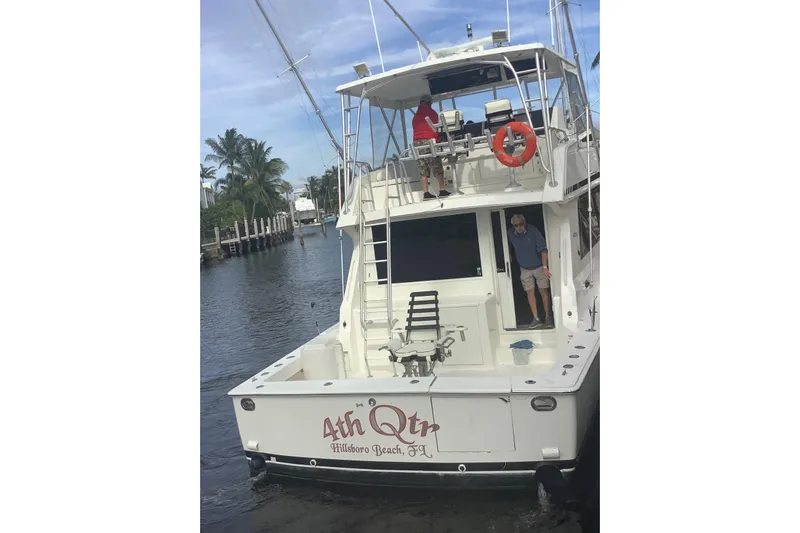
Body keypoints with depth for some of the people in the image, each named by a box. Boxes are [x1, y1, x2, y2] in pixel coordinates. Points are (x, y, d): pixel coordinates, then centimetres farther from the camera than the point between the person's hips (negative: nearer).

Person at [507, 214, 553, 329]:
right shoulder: (510, 233, -12)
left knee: (543, 292, 3)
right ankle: (536, 319, 8)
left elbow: (543, 249, -22)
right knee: (530, 293, 3)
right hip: (525, 269, 3)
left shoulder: (533, 231, -21)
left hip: (539, 267, -3)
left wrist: (545, 267, -28)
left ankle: (548, 317, 13)